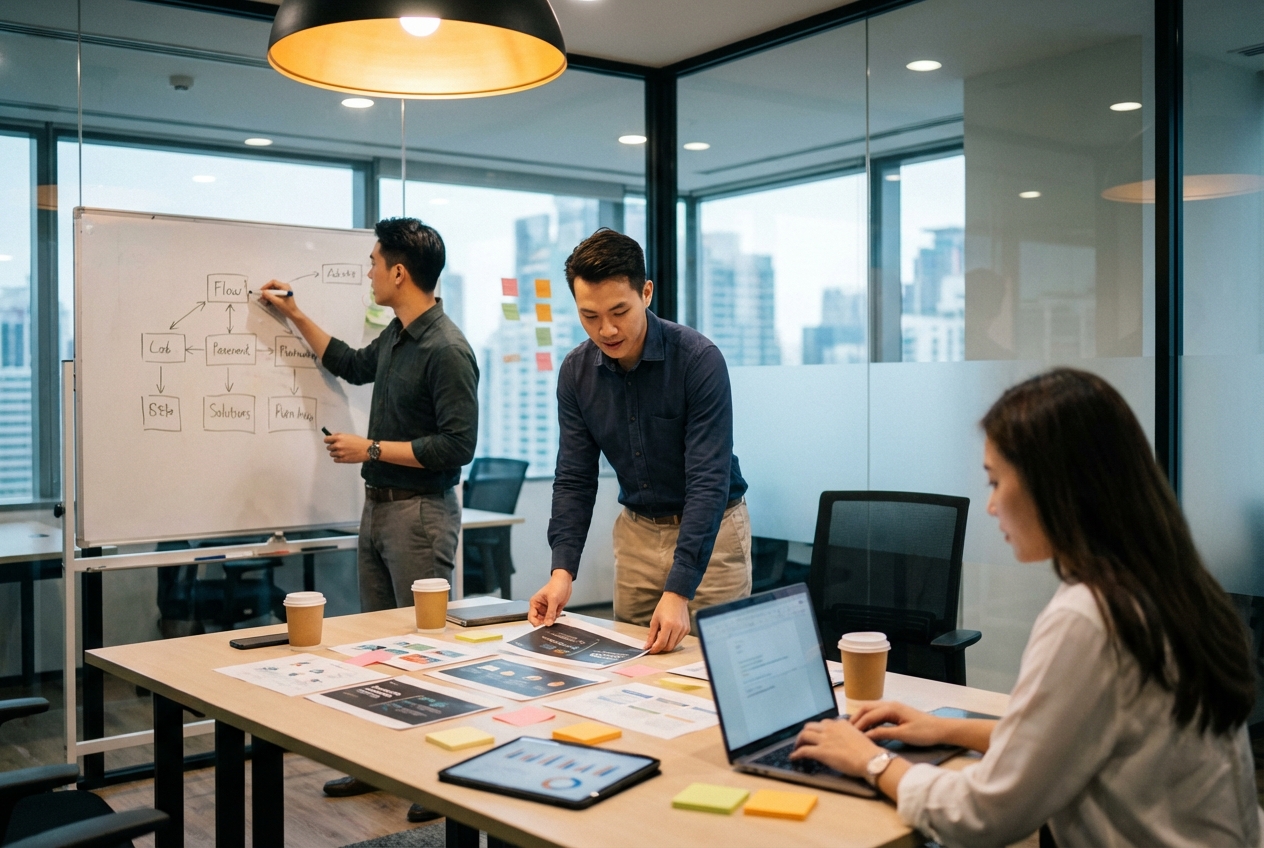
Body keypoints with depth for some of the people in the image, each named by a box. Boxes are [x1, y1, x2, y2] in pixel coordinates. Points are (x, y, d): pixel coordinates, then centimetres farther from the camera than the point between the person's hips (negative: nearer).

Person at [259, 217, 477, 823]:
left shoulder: (446, 350, -19)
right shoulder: (395, 336, 10)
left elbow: (458, 445, -23)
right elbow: (353, 366, 31)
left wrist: (371, 449, -16)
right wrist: (295, 315, 30)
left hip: (420, 512, -10)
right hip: (378, 505, 10)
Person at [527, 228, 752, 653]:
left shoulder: (698, 359, -22)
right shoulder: (576, 371, -6)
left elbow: (709, 482, -26)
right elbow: (574, 478, -3)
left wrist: (678, 590, -32)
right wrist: (562, 570, -17)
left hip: (712, 530, -4)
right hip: (637, 530, 4)